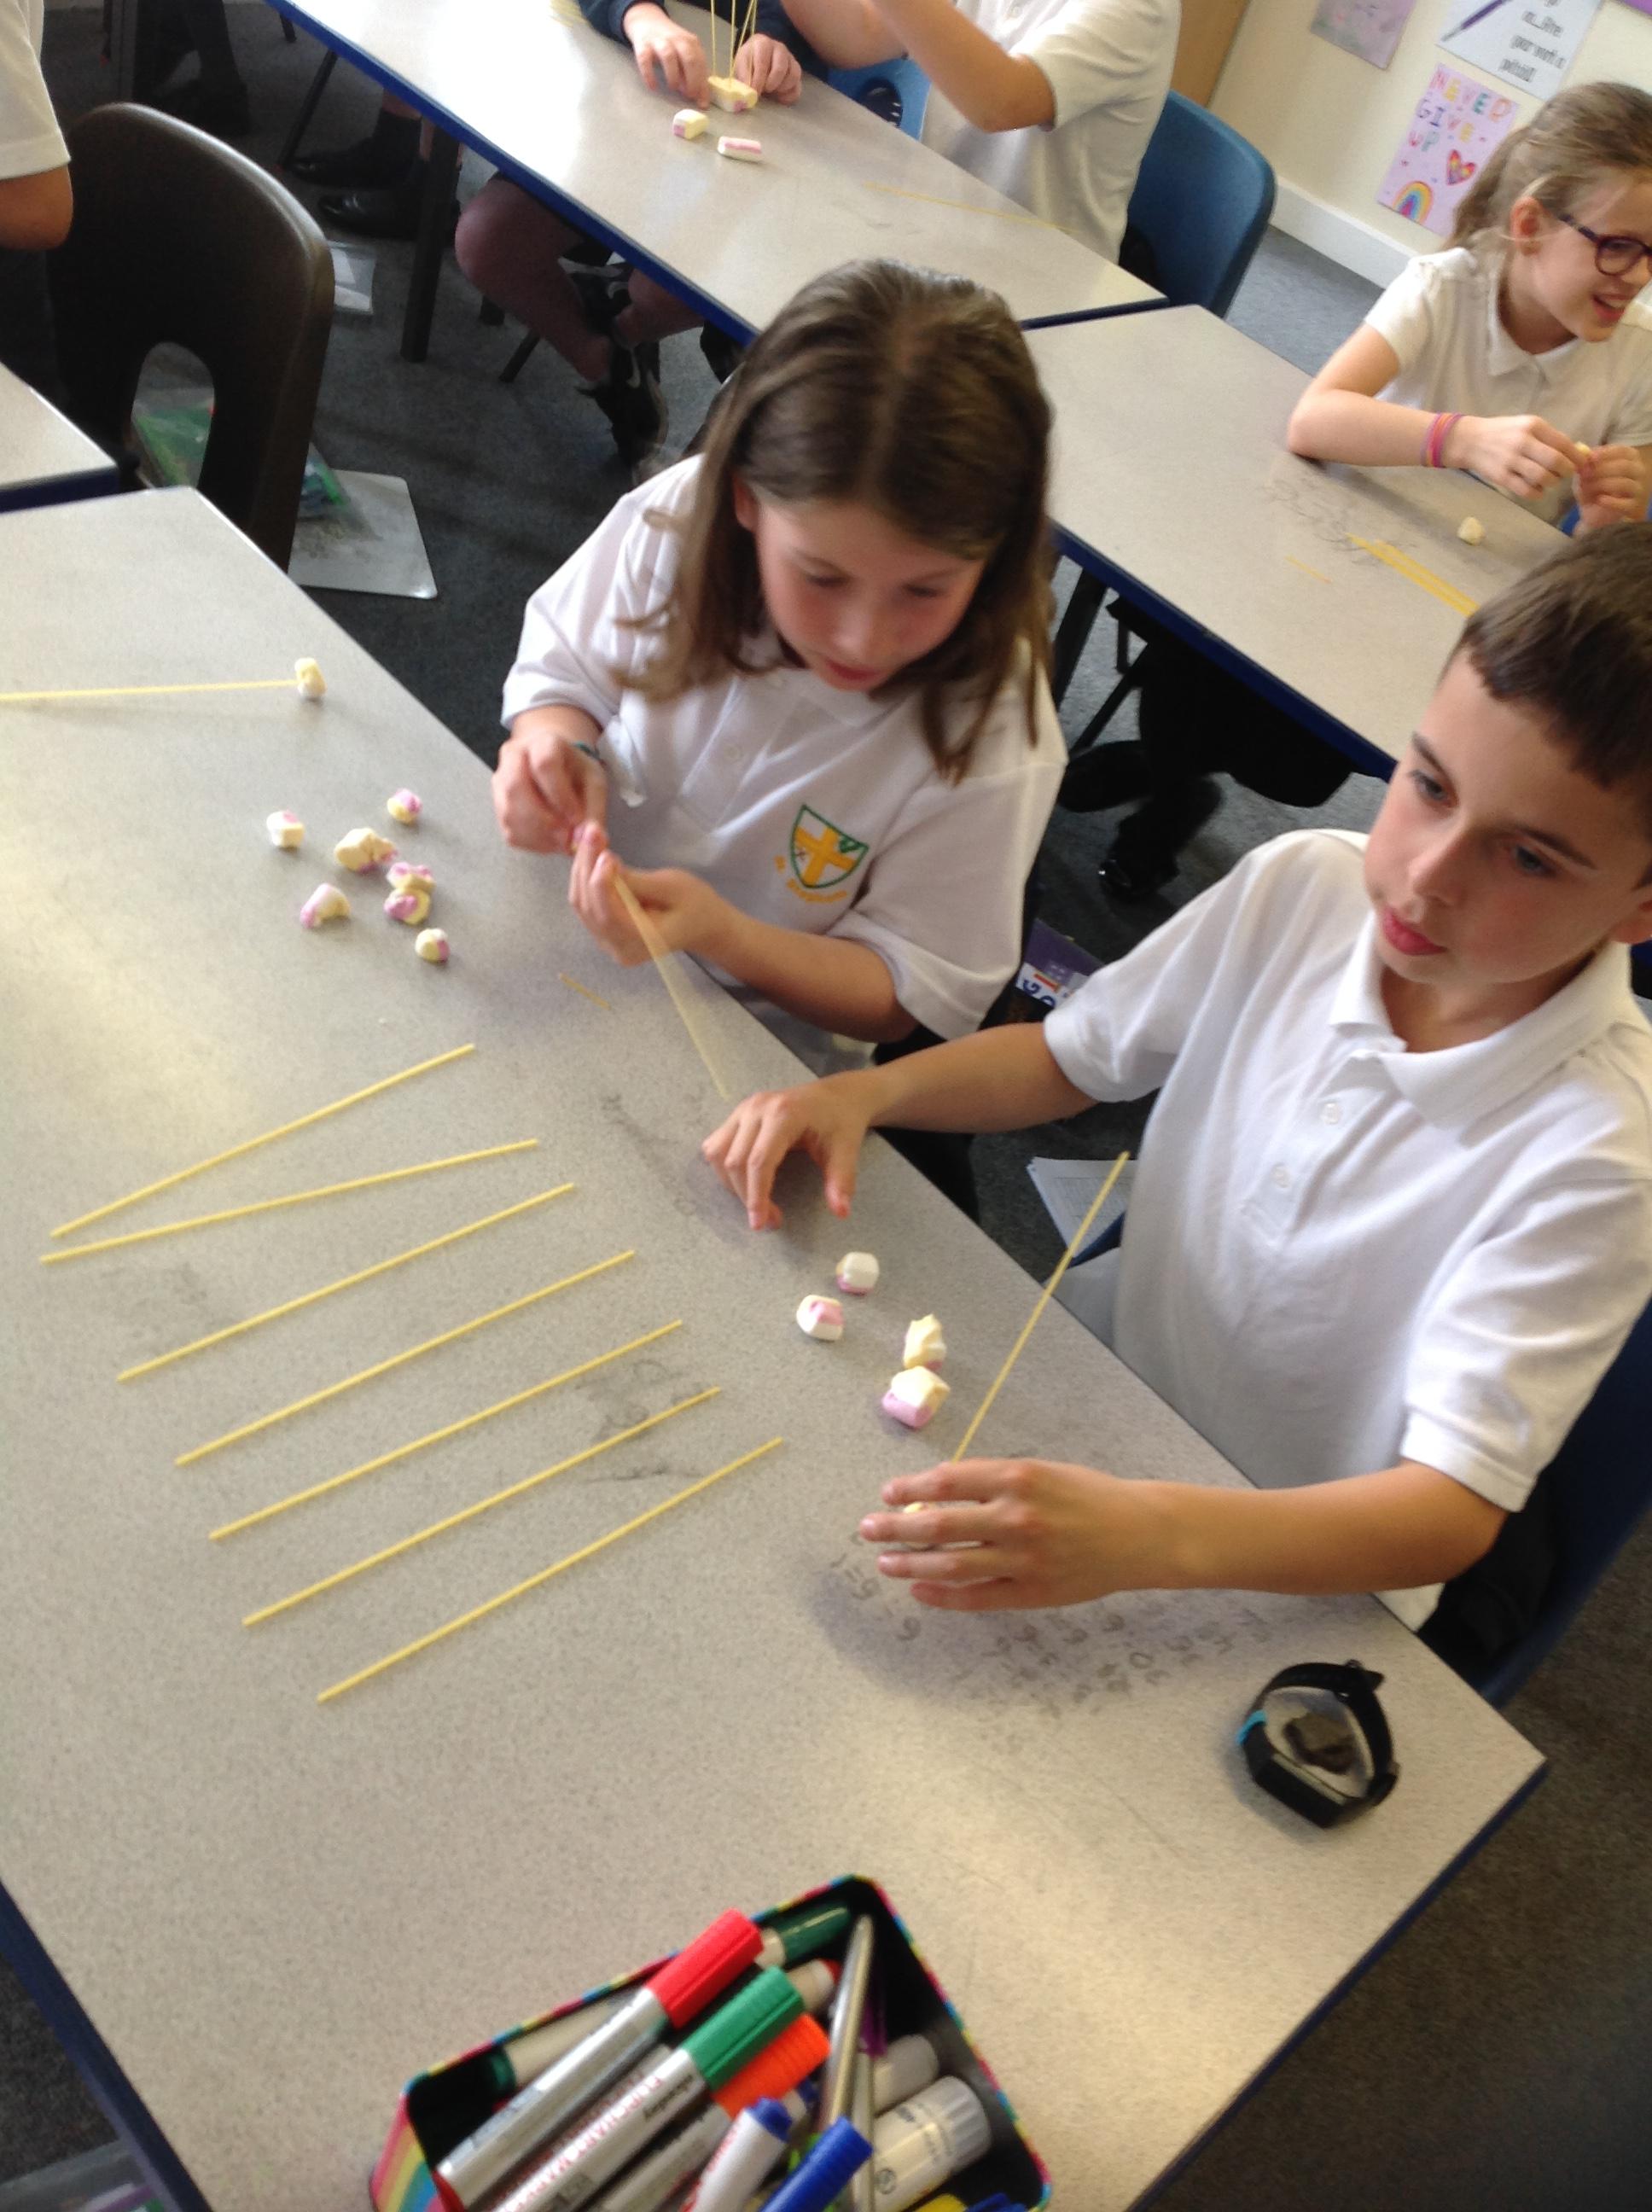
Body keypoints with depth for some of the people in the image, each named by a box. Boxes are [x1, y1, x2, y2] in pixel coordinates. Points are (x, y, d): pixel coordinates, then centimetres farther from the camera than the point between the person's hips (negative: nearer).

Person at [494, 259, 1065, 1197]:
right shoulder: (675, 522, -18)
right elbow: (562, 667, 2)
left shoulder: (989, 737, -25)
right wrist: (557, 744, -23)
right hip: (565, 913, 4)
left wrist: (720, 934, -32)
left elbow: (908, 996, -15)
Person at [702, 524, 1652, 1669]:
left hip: (1298, 1590, -4)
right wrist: (865, 1090, -16)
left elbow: (1456, 1508, -31)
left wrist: (1148, 1534, -48)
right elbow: (1071, 1057, 2)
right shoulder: (1302, 887, -12)